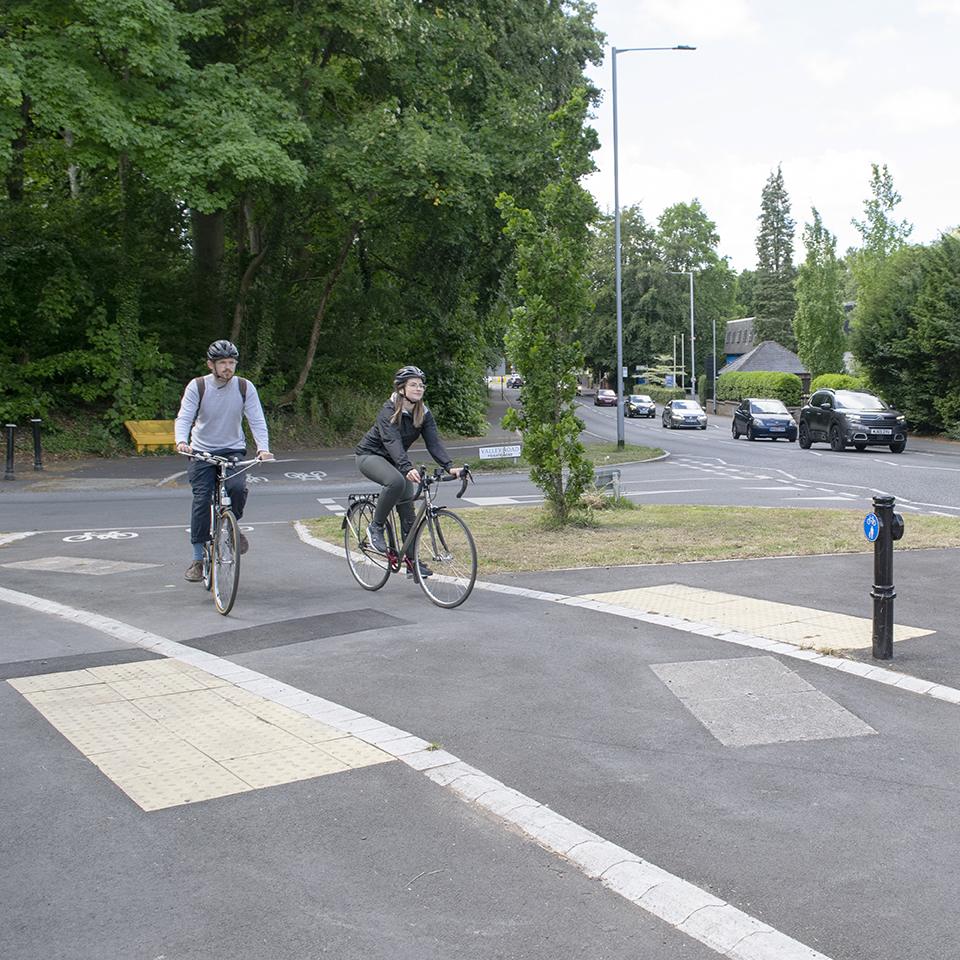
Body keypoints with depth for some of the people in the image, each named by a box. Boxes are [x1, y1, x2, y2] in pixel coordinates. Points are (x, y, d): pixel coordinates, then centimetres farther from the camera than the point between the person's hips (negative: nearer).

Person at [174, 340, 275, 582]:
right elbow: (184, 418, -14)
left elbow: (257, 421, -8)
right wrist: (182, 441, -35)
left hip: (233, 450, 0)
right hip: (202, 452, 0)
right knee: (201, 500, -12)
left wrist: (263, 448, -26)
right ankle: (198, 559, -1)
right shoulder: (197, 387, -6)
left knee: (237, 487, -27)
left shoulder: (245, 387, -4)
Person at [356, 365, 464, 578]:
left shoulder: (424, 413, -7)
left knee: (408, 509, -4)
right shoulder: (389, 411, -25)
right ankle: (376, 527, -15)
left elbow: (434, 442, -16)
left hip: (394, 460, 6)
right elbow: (393, 443, -38)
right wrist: (408, 469, -54)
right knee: (396, 481, -36)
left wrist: (450, 467, -32)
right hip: (370, 455, -6)